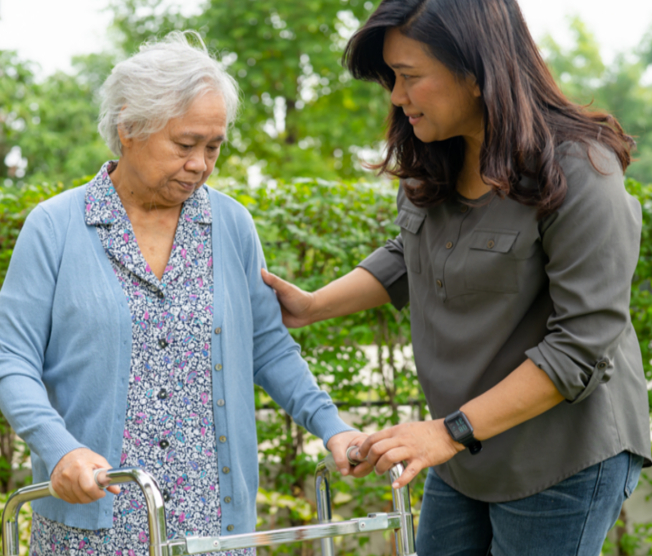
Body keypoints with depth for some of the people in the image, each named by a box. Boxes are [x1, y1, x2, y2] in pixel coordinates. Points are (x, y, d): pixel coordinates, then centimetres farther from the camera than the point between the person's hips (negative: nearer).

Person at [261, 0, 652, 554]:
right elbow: (406, 259, 20)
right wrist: (312, 306, 7)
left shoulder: (579, 173, -22)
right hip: (465, 453, 7)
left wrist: (452, 430, -25)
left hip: (563, 462, -7)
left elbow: (580, 345, -24)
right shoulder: (434, 165, 1)